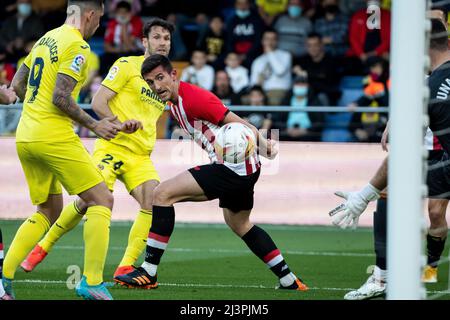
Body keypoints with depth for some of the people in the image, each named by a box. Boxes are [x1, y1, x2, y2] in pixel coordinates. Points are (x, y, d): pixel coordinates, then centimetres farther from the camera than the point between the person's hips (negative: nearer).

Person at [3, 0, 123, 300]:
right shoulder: (77, 45, -11)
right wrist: (94, 125, -9)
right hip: (54, 137, -9)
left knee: (49, 210, 19)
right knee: (102, 199, -2)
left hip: (25, 137, 9)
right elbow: (60, 96, -18)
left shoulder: (46, 38, 16)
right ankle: (92, 281, -10)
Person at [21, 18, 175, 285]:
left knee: (155, 202, -18)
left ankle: (126, 267, -12)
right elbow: (98, 103, -9)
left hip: (141, 156, 5)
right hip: (112, 147, -5)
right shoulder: (127, 65, -2)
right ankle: (44, 247, 9)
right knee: (89, 201, -15)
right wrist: (119, 125, -22)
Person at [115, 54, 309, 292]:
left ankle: (148, 273, -13)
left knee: (163, 193, -14)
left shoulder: (193, 98, -17)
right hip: (242, 170, 11)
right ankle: (289, 280, 34)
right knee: (239, 225, 29)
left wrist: (263, 144, -27)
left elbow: (238, 124, -19)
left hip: (235, 167, -11)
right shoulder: (174, 103, 12)